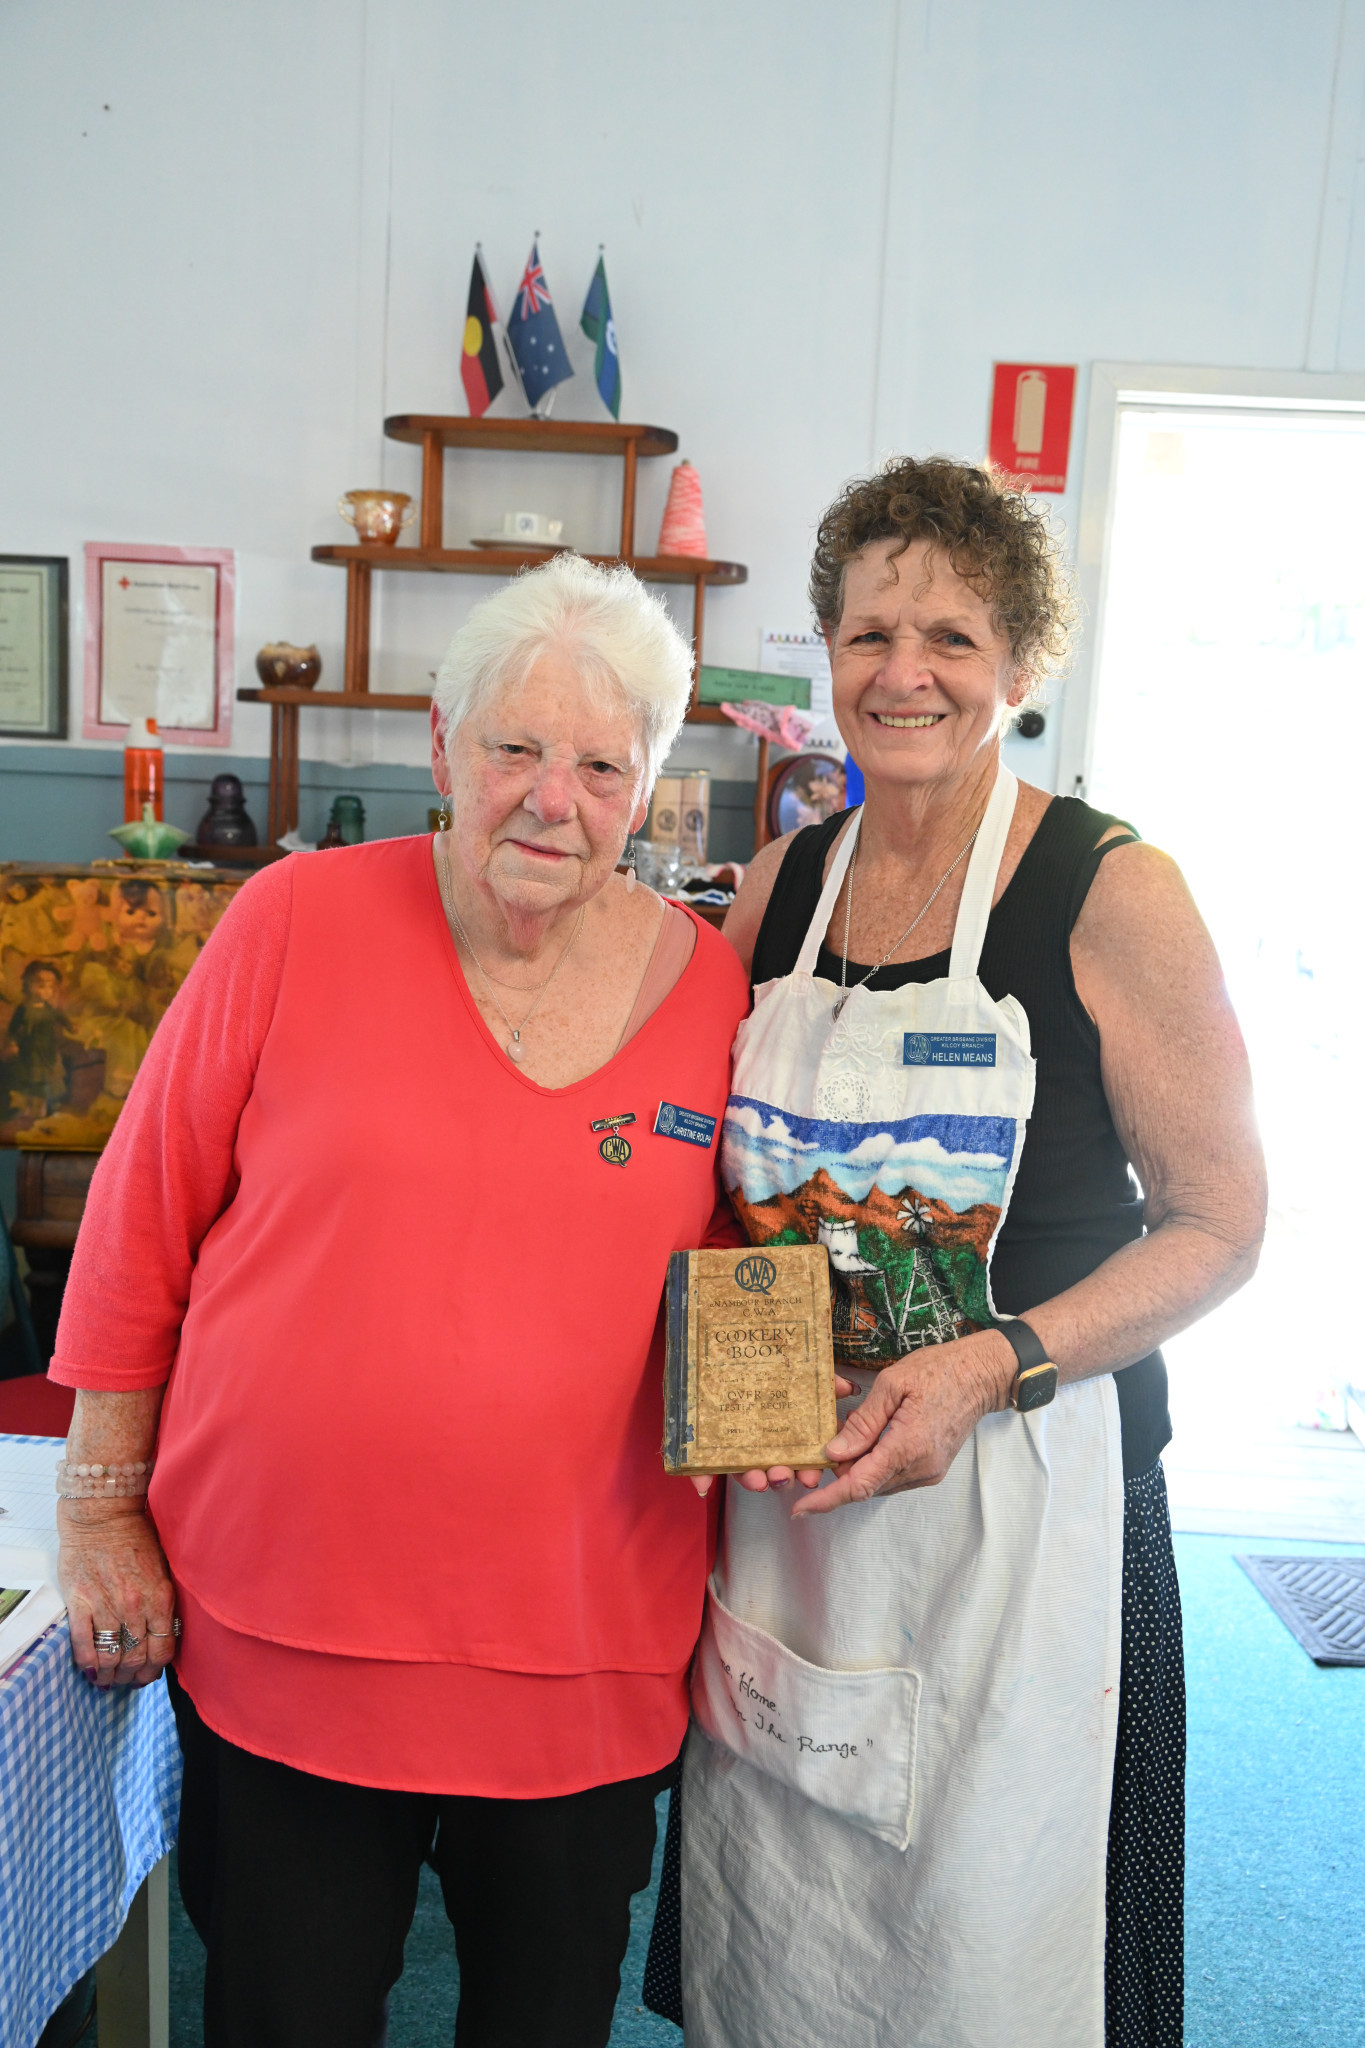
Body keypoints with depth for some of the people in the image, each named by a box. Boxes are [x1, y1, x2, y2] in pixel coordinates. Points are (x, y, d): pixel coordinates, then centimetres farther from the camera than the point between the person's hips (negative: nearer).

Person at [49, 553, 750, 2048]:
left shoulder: (709, 986, -3)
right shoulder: (298, 919, -8)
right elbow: (140, 1221, -1)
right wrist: (101, 1508, 1)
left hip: (586, 1646, 2)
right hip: (280, 1630, -1)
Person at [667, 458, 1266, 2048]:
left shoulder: (1110, 894, -11)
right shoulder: (779, 888, 3)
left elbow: (1221, 1222, -7)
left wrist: (990, 1364, -18)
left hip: (1021, 1499, -4)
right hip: (781, 1500, 4)